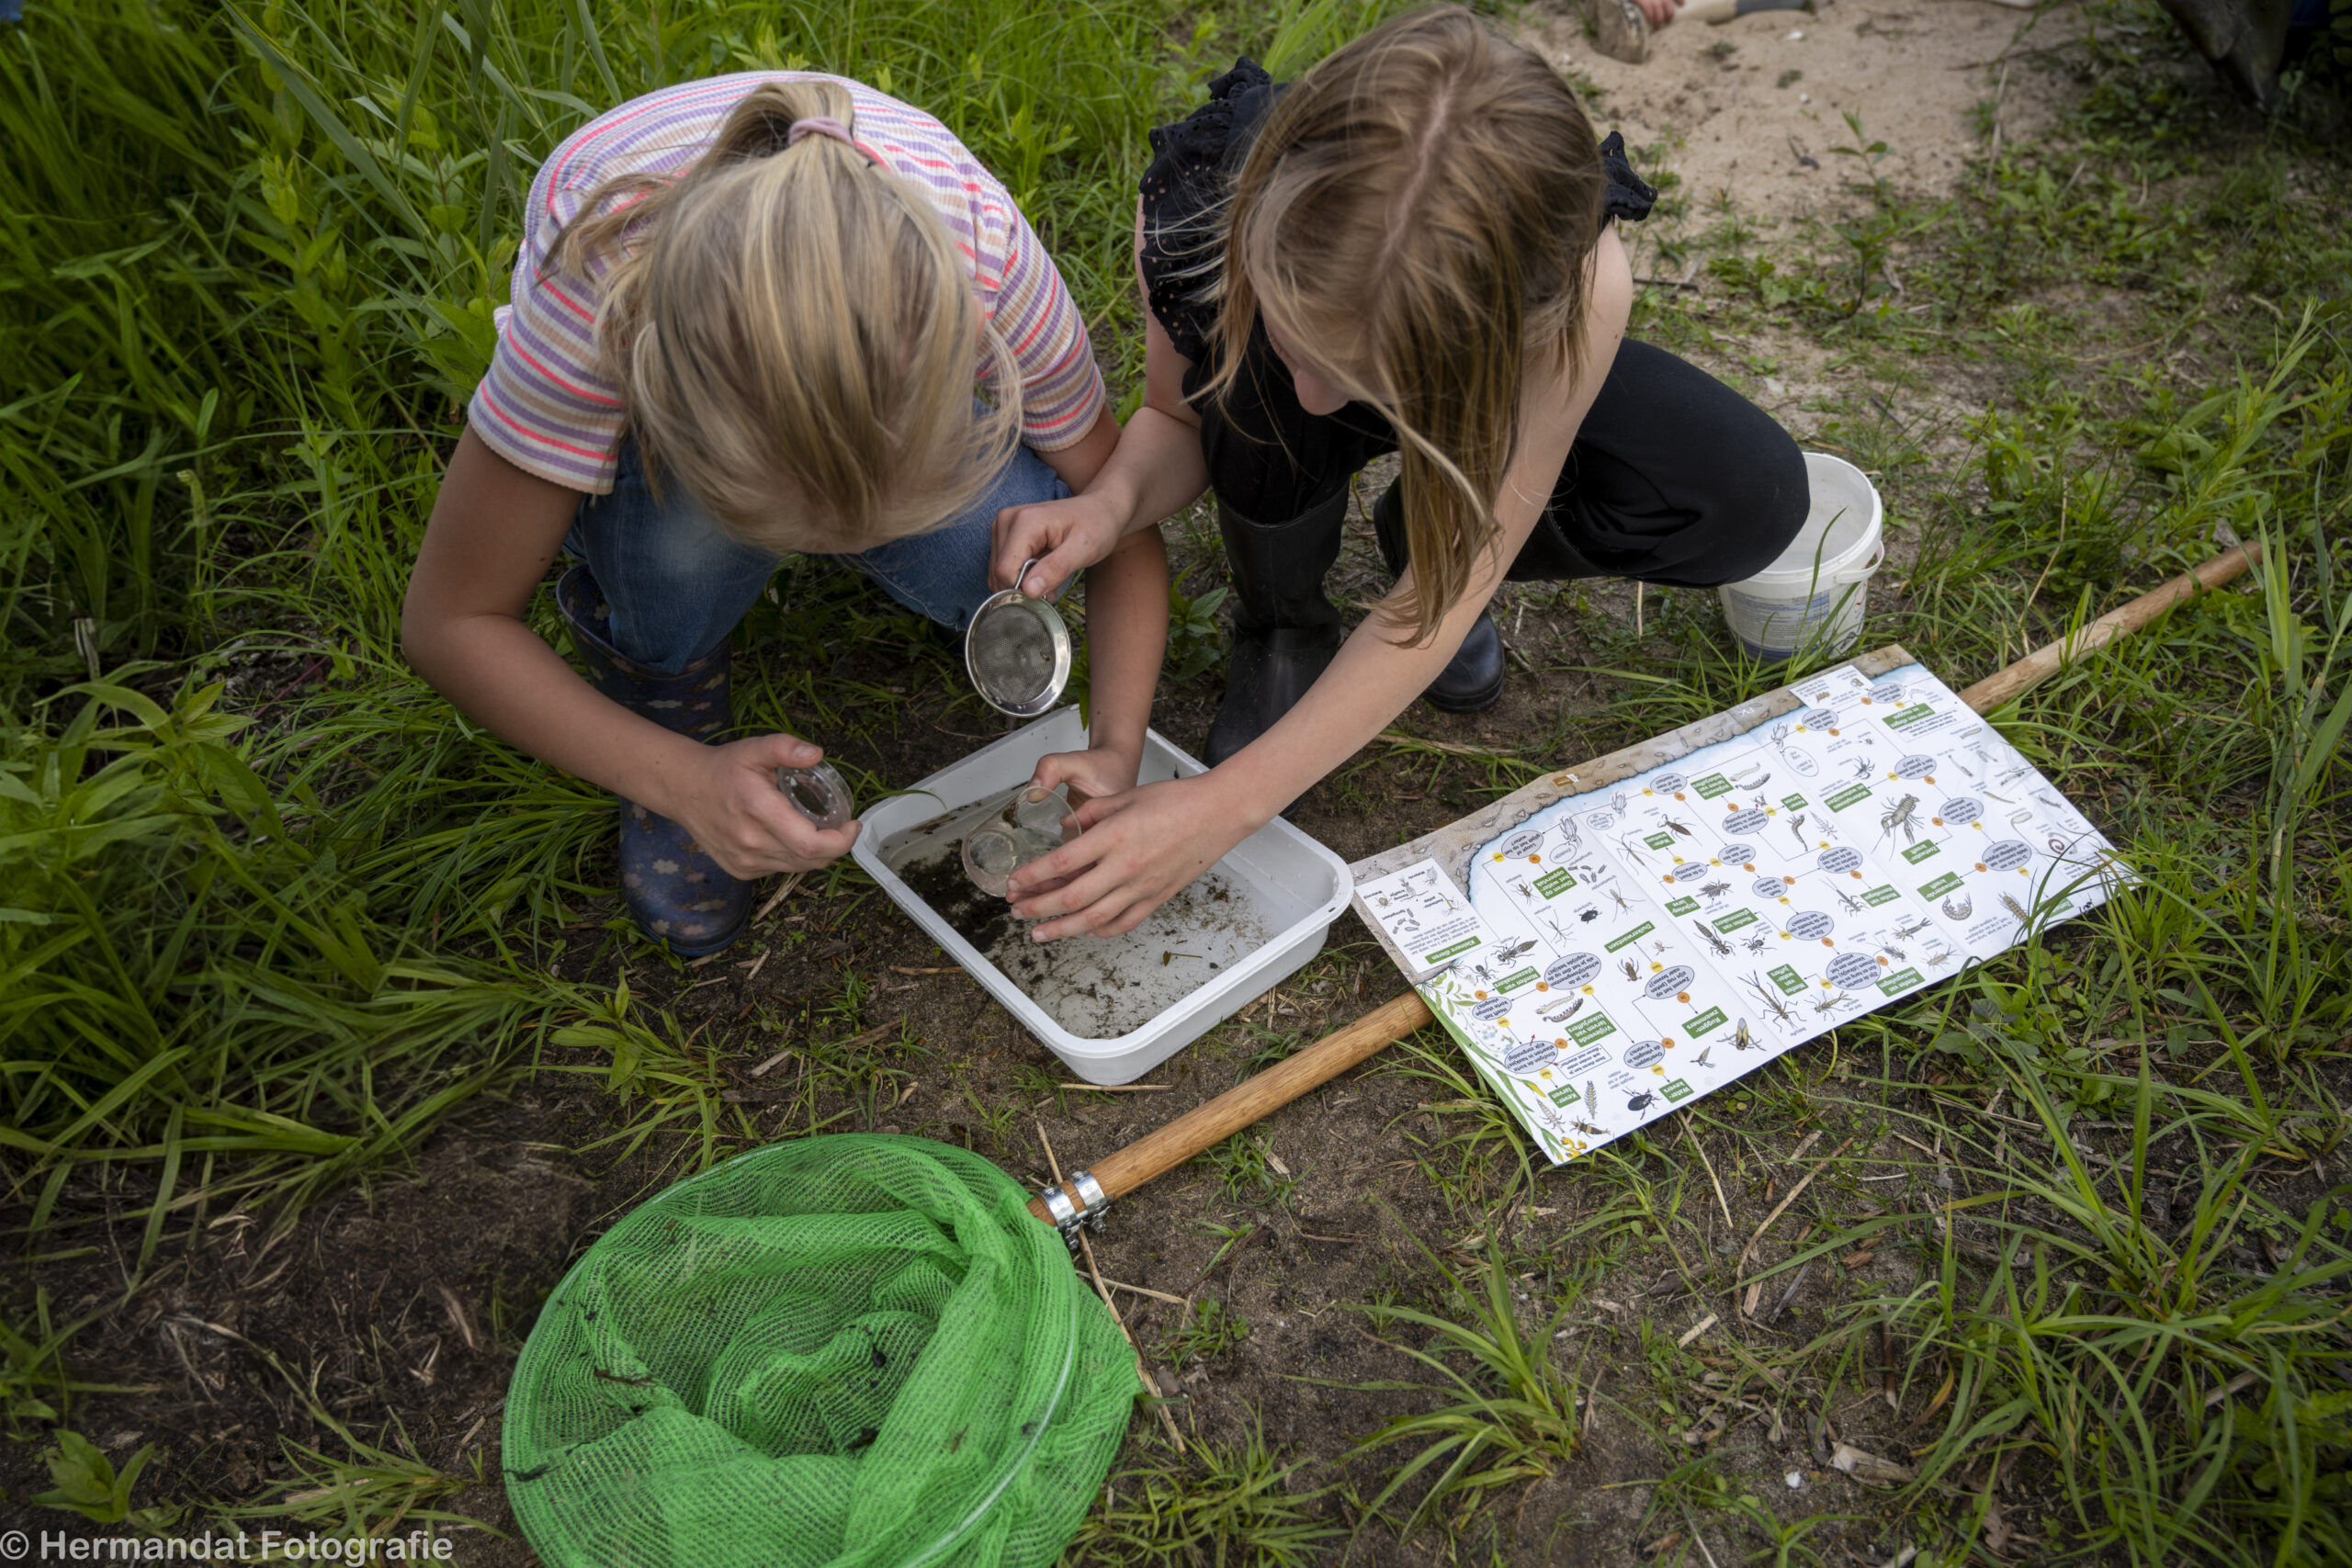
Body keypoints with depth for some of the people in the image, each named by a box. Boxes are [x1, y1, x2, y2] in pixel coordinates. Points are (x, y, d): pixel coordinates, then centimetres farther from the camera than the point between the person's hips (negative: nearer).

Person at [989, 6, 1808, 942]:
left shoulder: (1578, 287, -42)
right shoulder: (1197, 204, -38)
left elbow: (1441, 606, -35)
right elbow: (1175, 417, -17)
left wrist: (1228, 803, -41)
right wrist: (1113, 501, -42)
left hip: (1489, 391, 0)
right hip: (1261, 414, 0)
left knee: (1752, 497, -22)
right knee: (1257, 372, -38)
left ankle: (1415, 539, 3)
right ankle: (1280, 623, -5)